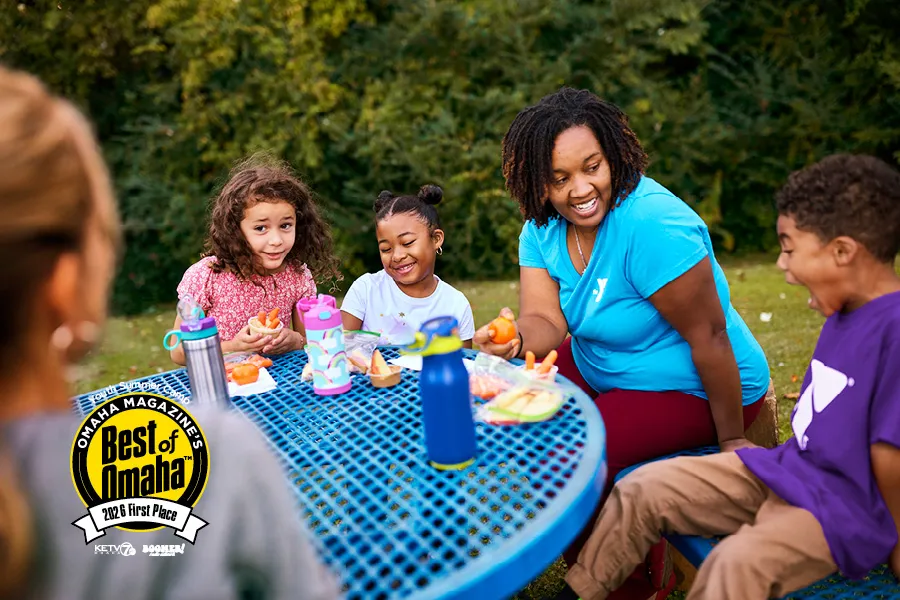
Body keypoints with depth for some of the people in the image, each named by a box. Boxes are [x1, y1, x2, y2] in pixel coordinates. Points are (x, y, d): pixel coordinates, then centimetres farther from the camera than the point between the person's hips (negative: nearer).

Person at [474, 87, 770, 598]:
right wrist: (515, 341, -35)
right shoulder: (543, 228, -6)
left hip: (693, 387, -7)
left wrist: (731, 440, -17)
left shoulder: (652, 226, -30)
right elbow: (546, 322, -11)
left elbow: (709, 337, -26)